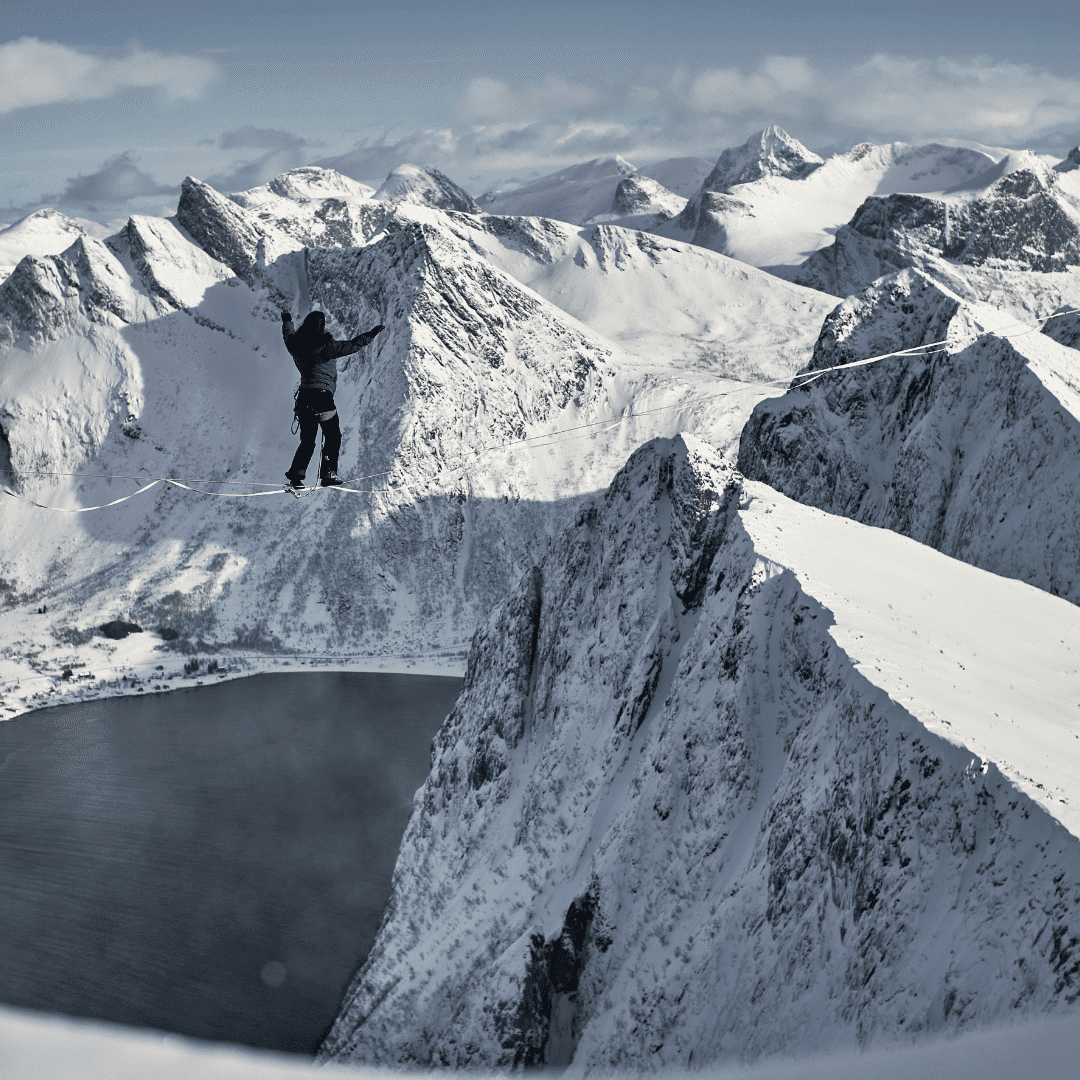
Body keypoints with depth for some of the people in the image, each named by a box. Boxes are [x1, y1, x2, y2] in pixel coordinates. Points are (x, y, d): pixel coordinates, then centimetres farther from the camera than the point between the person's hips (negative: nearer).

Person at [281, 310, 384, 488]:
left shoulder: (296, 345, 7)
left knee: (307, 440, 15)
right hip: (322, 396, -7)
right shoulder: (325, 346, -13)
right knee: (333, 437, 8)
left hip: (303, 397, 7)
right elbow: (350, 346, -15)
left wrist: (287, 320, 51)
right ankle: (328, 475, 5)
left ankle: (296, 474, 5)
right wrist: (371, 334, -6)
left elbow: (288, 334, 29)